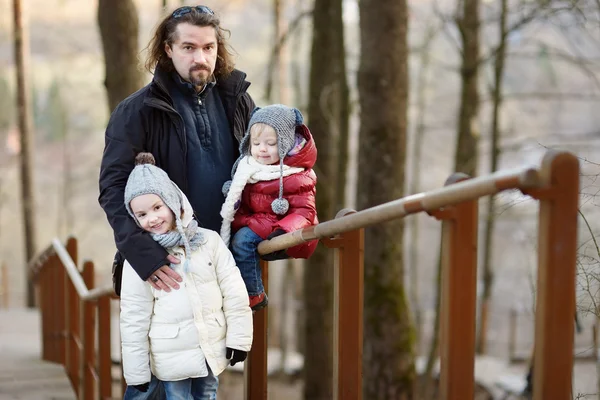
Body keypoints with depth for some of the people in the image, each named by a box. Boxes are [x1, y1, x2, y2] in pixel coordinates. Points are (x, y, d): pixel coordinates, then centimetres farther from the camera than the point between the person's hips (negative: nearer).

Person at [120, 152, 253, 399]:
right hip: (172, 359, -2)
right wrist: (136, 372, -6)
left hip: (212, 351, 2)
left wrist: (238, 338, -2)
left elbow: (234, 293, -1)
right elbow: (134, 319, -7)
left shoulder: (209, 241, -5)